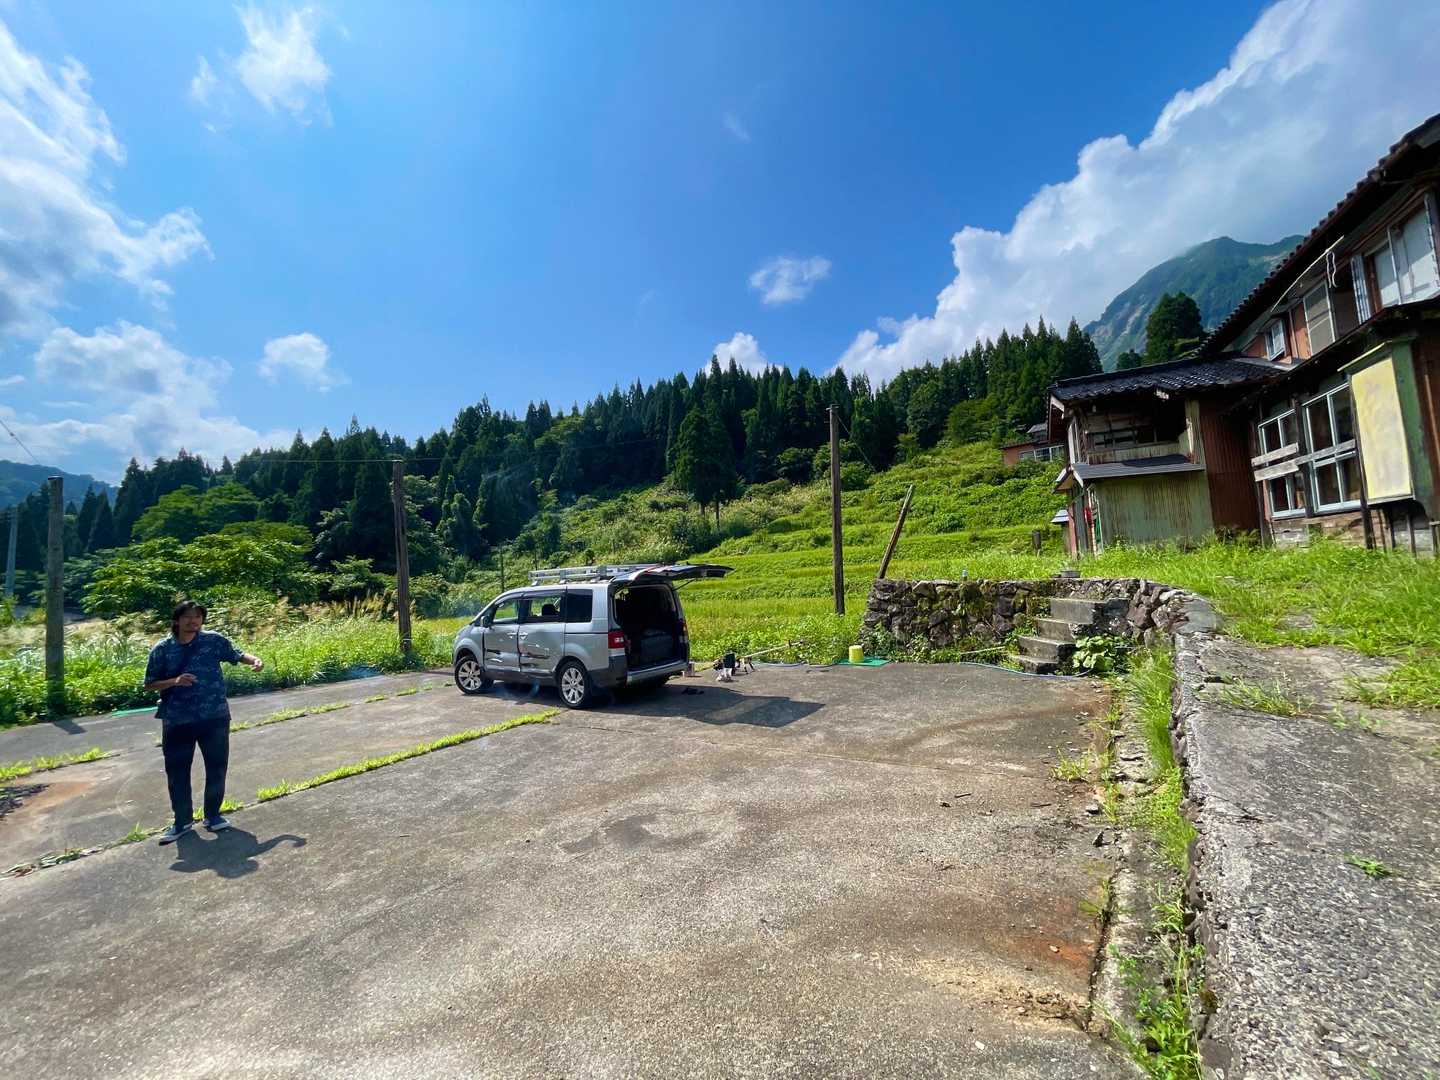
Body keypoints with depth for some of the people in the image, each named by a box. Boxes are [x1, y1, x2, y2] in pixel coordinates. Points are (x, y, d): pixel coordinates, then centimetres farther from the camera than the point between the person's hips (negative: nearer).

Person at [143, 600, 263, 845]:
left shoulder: (214, 640, -4)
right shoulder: (162, 649, -5)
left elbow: (236, 654, 7)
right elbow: (150, 685, 1)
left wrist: (255, 660, -14)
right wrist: (174, 681, -18)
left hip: (215, 717, 0)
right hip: (177, 721, 0)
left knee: (217, 767, 9)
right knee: (177, 771, 10)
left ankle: (213, 815, 29)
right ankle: (183, 821, 28)